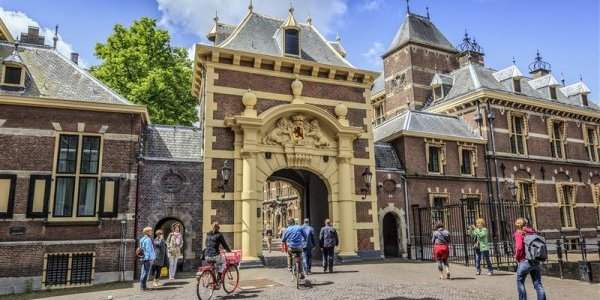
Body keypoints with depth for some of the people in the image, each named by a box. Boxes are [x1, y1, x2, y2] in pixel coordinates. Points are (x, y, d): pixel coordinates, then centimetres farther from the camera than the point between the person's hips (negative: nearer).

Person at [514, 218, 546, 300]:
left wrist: (517, 257, -5)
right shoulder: (532, 232, 10)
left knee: (520, 282, 14)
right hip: (536, 261, 5)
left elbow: (519, 247, -19)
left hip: (524, 261, -5)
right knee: (538, 284, 9)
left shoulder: (519, 233, -7)